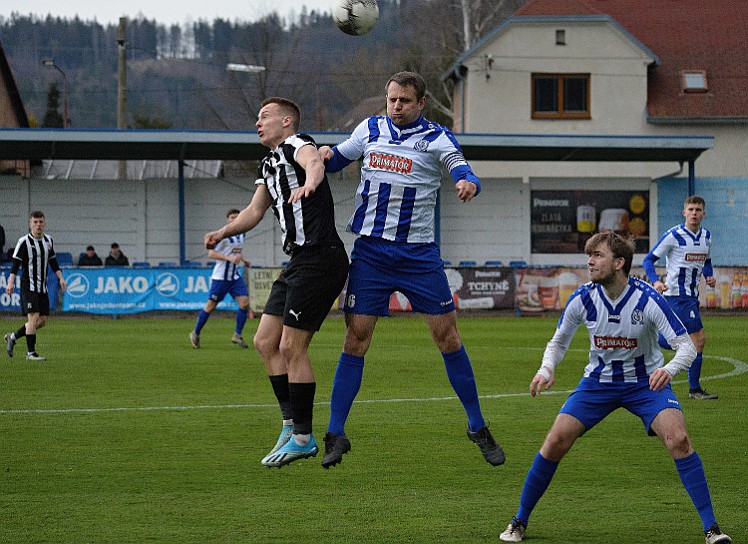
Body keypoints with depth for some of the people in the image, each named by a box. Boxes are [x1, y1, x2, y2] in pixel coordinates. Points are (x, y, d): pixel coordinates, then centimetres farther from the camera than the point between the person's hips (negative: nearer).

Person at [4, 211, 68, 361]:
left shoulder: (48, 240, 9)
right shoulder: (24, 242, -9)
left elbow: (53, 262, 20)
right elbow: (15, 264, -11)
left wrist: (61, 278, 11)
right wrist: (11, 283, -20)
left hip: (42, 287, 7)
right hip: (28, 285, -7)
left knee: (42, 320, 4)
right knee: (34, 317, -15)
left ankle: (13, 337, 20)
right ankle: (31, 353, -9)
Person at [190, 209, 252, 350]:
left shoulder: (242, 234, 10)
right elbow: (211, 253, -17)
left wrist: (243, 260, 10)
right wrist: (229, 258, -26)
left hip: (236, 276, 6)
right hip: (220, 277, -6)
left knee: (244, 302, -9)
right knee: (211, 305, 1)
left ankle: (237, 335, 1)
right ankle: (195, 334, 17)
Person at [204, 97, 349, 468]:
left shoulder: (296, 145, -7)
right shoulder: (268, 165, 22)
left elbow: (315, 163, -30)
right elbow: (254, 211, 23)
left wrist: (308, 183, -53)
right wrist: (223, 233, 5)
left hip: (319, 257, -10)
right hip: (298, 262, 10)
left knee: (291, 348, -8)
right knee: (265, 342, 10)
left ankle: (302, 437, 0)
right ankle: (291, 424, 15)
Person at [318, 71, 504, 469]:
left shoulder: (437, 139, -1)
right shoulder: (370, 130, 9)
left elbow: (463, 173, -13)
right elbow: (337, 159, 22)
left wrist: (468, 184, -38)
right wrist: (324, 155, -2)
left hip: (419, 253, -2)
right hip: (370, 252, 2)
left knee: (447, 335, -2)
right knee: (356, 339, -2)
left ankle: (478, 427, 10)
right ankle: (335, 435, 3)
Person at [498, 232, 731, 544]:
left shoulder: (647, 300, -23)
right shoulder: (582, 299, -13)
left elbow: (686, 346, -21)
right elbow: (558, 342, 4)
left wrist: (669, 369, -43)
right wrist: (546, 369, -17)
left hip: (645, 381, -2)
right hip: (598, 381, 2)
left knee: (678, 439, -24)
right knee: (556, 440, -12)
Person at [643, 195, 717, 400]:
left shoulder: (706, 236, 10)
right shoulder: (674, 235, -11)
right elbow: (648, 260, -8)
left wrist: (709, 276, 5)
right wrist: (655, 281, -25)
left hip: (692, 295, 8)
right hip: (678, 295, -8)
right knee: (698, 339, -10)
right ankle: (695, 389, -2)